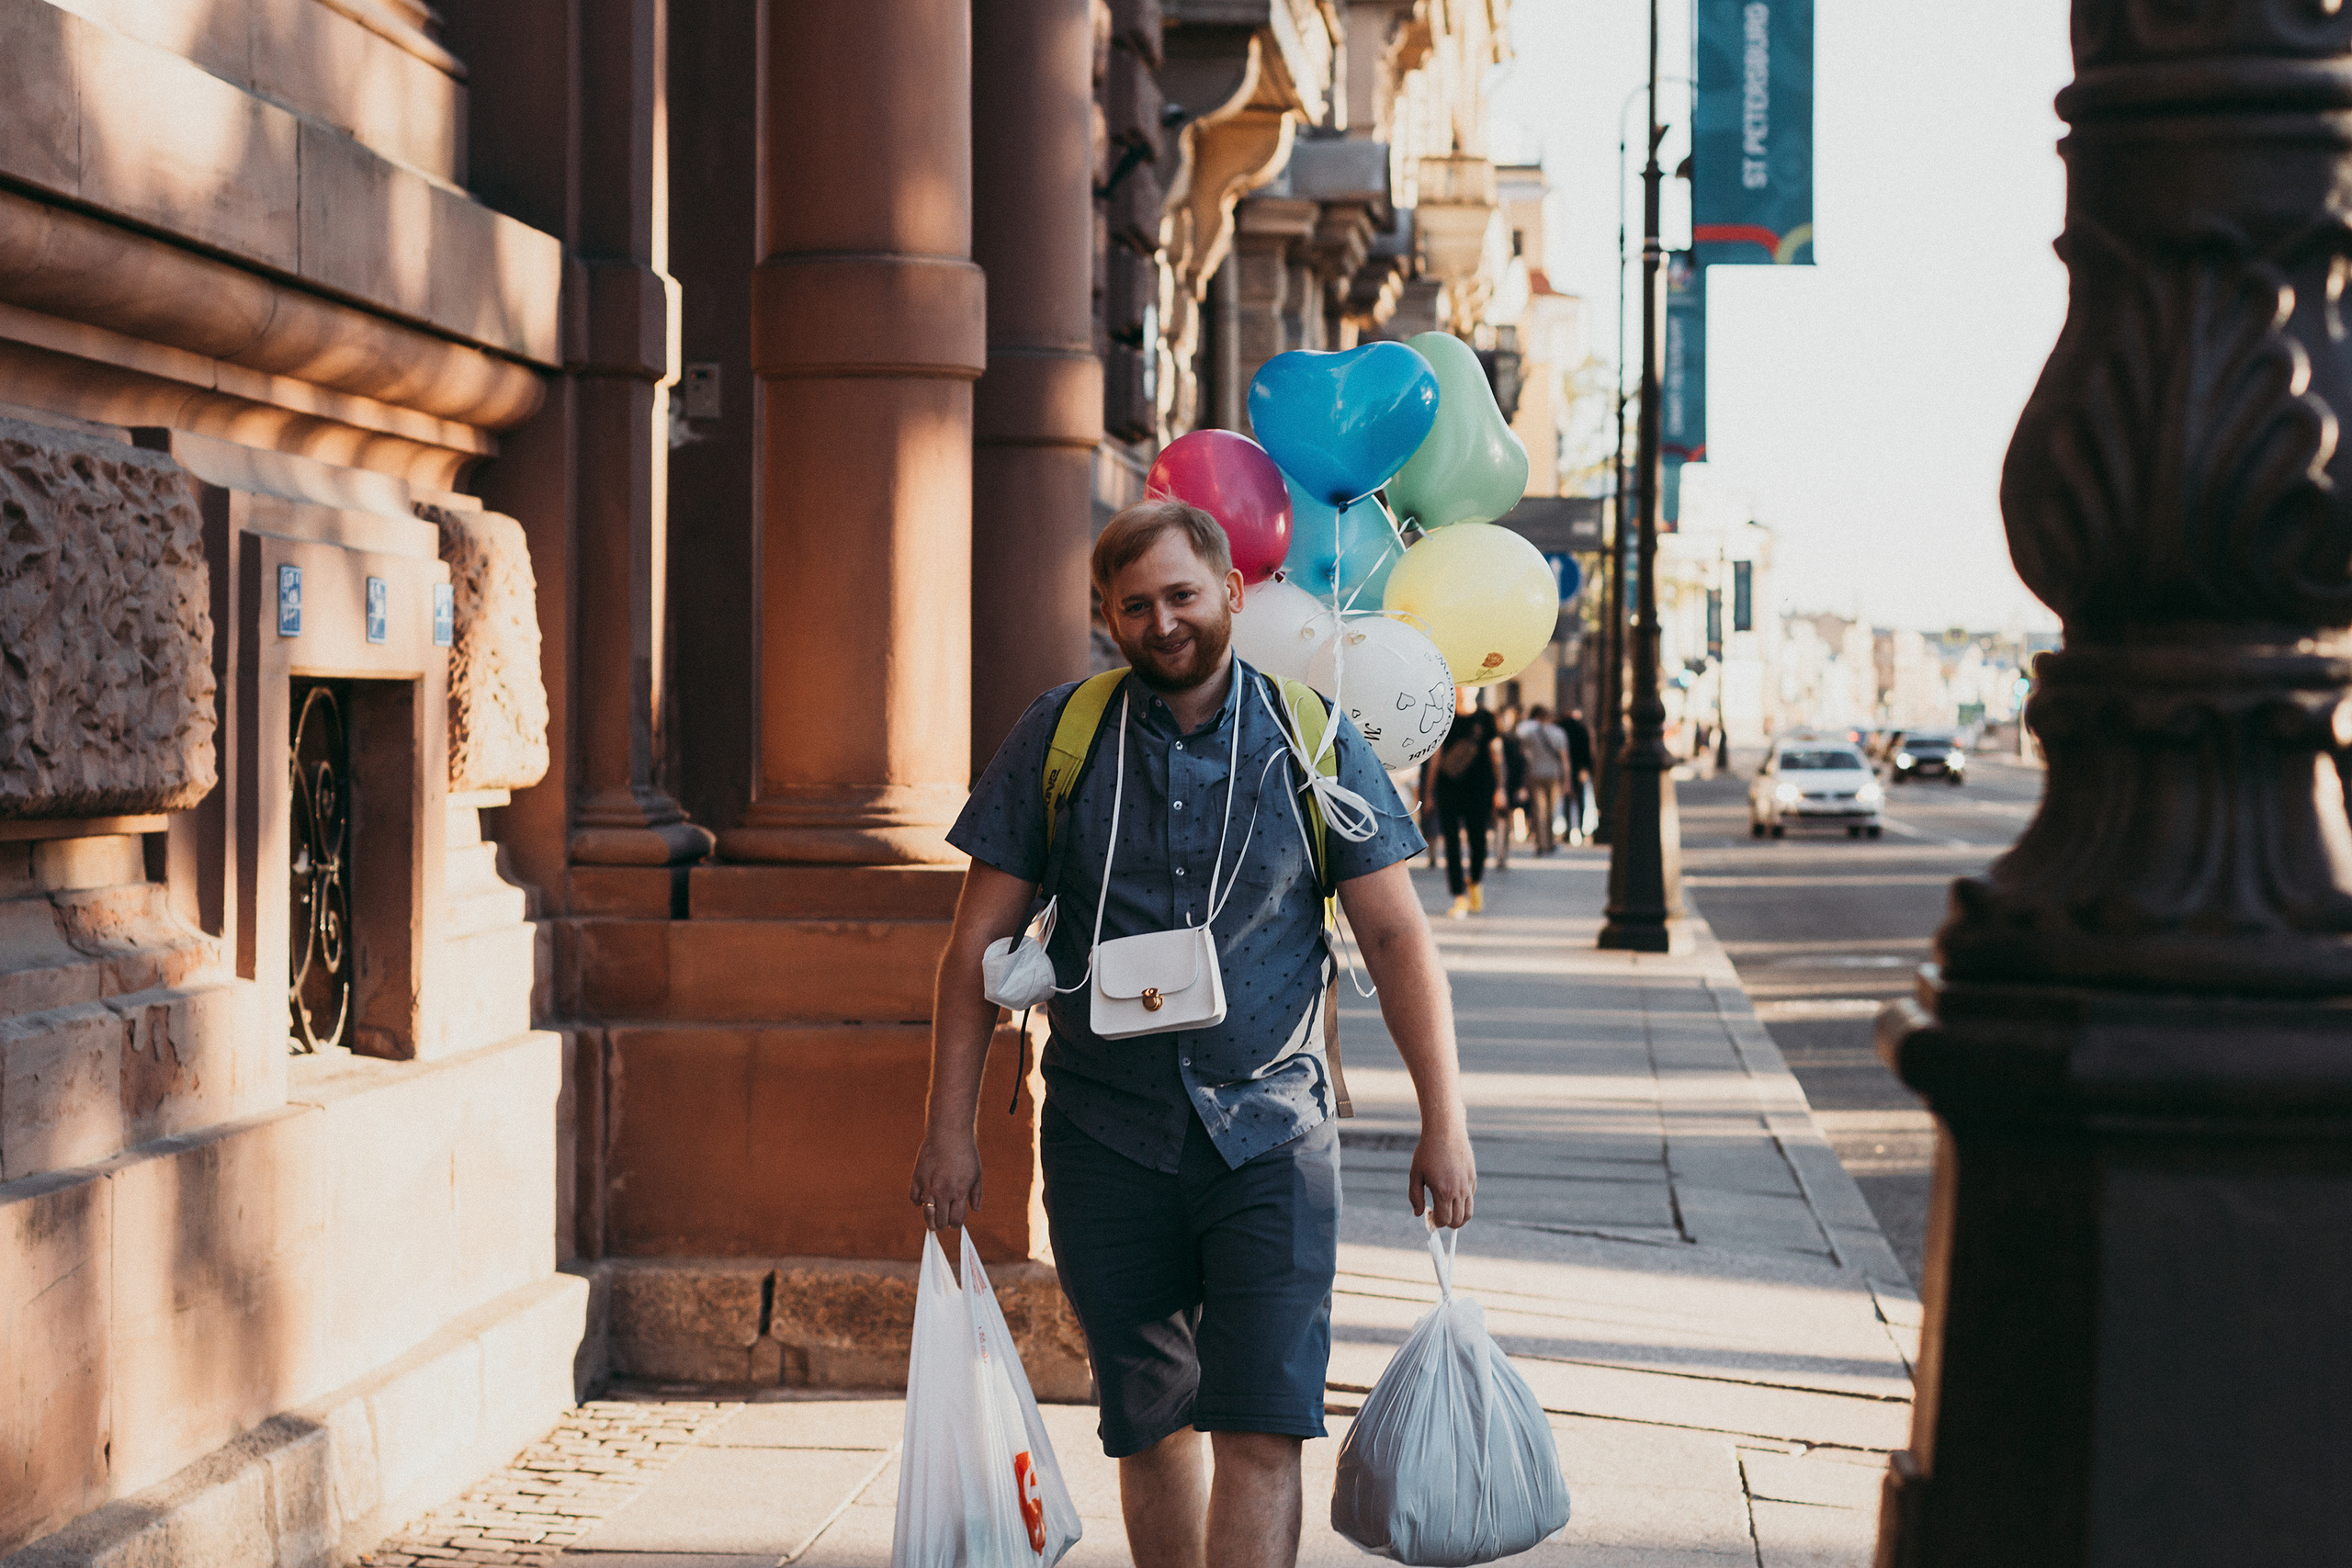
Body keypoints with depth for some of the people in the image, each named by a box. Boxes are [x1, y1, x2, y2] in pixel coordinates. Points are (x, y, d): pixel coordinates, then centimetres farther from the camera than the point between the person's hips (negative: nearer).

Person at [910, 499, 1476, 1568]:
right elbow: (977, 945, 4)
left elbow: (1396, 937, 2)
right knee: (1148, 1427, 10)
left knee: (1262, 1427, -11)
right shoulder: (1058, 740, 2)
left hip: (1269, 1134, -1)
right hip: (1107, 1144, 1)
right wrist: (950, 1128, 0)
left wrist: (1443, 1120, -4)